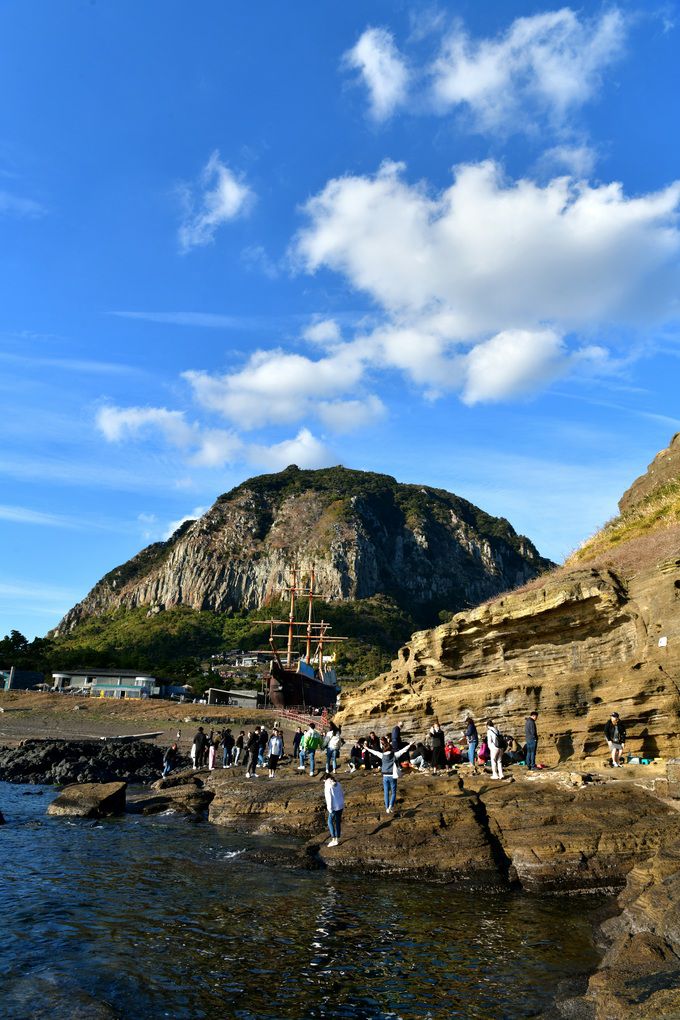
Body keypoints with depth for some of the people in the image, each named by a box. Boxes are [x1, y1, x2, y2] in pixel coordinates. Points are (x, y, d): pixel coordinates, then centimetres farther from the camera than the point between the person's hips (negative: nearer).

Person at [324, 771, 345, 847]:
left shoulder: (327, 786, -16)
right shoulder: (338, 784, 5)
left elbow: (329, 798, -20)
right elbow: (342, 795, 11)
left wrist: (330, 809, -14)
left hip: (334, 808, -7)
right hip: (341, 806, 7)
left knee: (330, 822, 9)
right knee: (338, 822, 17)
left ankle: (334, 840, 7)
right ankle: (337, 839, 25)